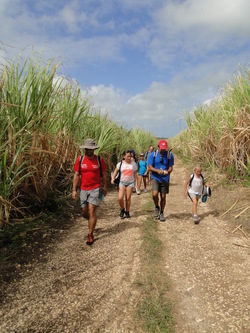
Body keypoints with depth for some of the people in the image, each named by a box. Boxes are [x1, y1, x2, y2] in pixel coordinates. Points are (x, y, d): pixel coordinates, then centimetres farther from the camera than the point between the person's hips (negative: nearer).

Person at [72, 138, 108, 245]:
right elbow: (76, 175, 4)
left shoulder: (99, 160, -3)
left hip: (95, 189, -3)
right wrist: (74, 190, 0)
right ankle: (93, 222, 43)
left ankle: (90, 235, 6)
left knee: (92, 211, -8)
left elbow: (104, 175, 6)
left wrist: (105, 187, 7)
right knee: (84, 213, 9)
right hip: (83, 190, 3)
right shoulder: (80, 160, 1)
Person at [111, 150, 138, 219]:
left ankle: (127, 212, 22)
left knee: (128, 198, 4)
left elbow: (135, 173, 8)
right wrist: (113, 178, -8)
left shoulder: (133, 163, -1)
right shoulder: (120, 164, -3)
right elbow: (115, 171, 6)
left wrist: (135, 181, 6)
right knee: (120, 198, -11)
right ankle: (122, 209, 17)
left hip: (130, 182, 0)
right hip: (122, 182, 0)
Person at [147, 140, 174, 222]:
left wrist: (167, 171, -22)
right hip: (155, 178, -1)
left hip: (165, 178, 1)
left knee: (163, 197, 7)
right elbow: (149, 167, -4)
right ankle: (156, 207, 10)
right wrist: (157, 170, -22)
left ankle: (162, 213, 28)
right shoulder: (153, 155, -4)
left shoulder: (170, 155, -2)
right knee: (155, 194, -21)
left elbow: (170, 168, 1)